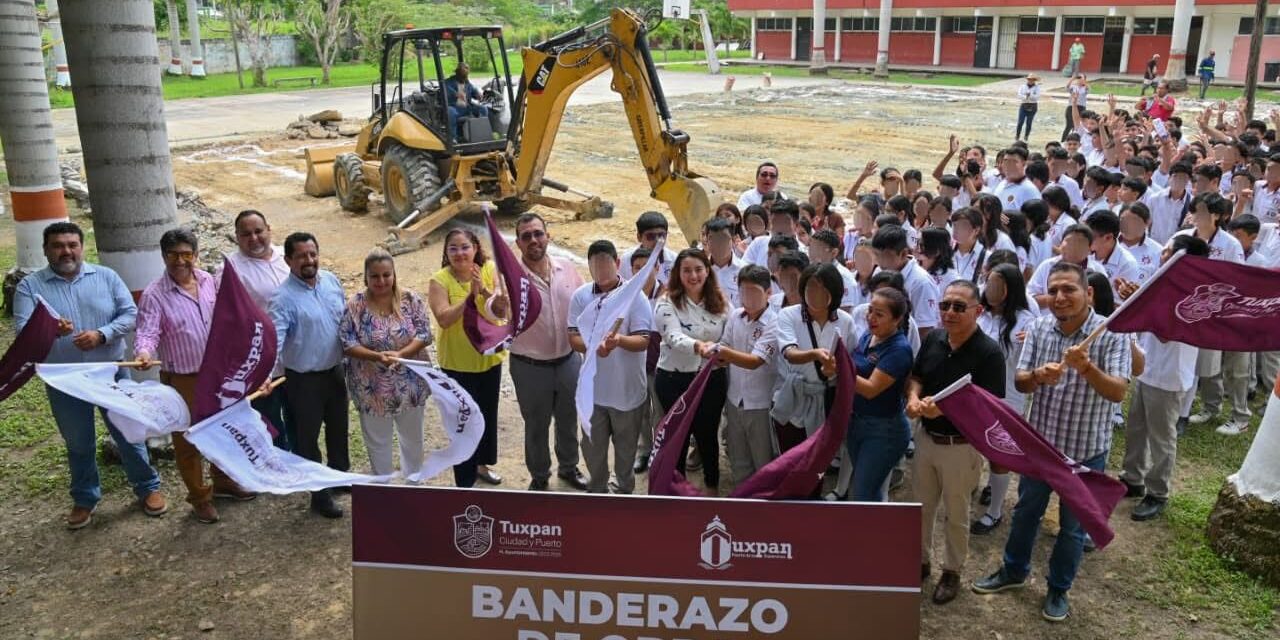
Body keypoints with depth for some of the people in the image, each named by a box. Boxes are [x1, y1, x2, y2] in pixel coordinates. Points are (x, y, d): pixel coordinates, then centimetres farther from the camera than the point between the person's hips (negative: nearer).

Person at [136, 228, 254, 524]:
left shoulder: (209, 281, 1)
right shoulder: (154, 295, -15)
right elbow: (147, 333, -22)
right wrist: (143, 352, -43)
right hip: (182, 379, -5)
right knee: (188, 439, 7)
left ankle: (223, 481, 41)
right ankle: (200, 497, 23)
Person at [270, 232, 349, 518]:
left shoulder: (331, 280, -2)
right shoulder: (283, 298, -21)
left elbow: (346, 319, 10)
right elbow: (274, 340, -30)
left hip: (335, 370, 6)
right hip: (304, 379, -6)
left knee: (338, 427, 24)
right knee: (308, 436, 10)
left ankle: (340, 474, 46)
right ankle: (320, 494, 25)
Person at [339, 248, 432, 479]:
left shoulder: (411, 300, -7)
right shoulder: (356, 305, -10)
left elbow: (424, 334, -9)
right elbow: (347, 342, -11)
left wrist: (400, 354, -24)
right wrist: (376, 356, -26)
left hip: (410, 384, 1)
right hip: (372, 387, -1)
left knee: (413, 437, 20)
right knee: (377, 441, 16)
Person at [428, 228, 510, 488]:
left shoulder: (490, 270, -8)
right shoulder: (440, 280, -15)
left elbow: (503, 311, -15)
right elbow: (444, 319, -25)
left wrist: (485, 291, -32)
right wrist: (470, 295, -31)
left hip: (490, 357, 4)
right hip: (457, 363, -4)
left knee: (488, 415, 21)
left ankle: (482, 464, 44)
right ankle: (465, 481, 16)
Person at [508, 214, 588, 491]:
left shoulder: (566, 268, -5)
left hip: (568, 361, 3)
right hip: (530, 367, -3)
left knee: (568, 420, 22)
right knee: (536, 426, 16)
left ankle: (568, 467, 46)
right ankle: (539, 477, 38)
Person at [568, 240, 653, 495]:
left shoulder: (635, 297, -12)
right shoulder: (581, 296, -4)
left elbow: (643, 341, -16)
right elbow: (574, 337, -7)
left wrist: (619, 339, -38)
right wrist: (593, 347, -29)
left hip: (627, 389, -2)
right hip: (593, 387, 3)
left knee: (626, 447, 16)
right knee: (592, 446, 17)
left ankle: (624, 490, 38)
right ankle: (597, 489, 39)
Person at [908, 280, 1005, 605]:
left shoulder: (988, 352, -21)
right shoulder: (933, 339, -4)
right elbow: (916, 378, 8)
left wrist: (944, 408, -37)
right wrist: (914, 398, -15)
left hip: (962, 447, -5)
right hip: (926, 437, 5)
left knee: (956, 515, 14)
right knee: (922, 507, 20)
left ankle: (952, 572, 33)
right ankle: (921, 560, 40)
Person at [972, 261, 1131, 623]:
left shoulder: (1112, 335, -17)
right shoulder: (1039, 328, -7)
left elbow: (1118, 393, -25)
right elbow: (1019, 382, -6)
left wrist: (1086, 367, -42)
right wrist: (1037, 376, -29)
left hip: (1086, 451, -3)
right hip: (1038, 443, 3)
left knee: (1073, 527, 14)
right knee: (1026, 512, 21)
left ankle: (1059, 589, 34)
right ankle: (1014, 571, 42)